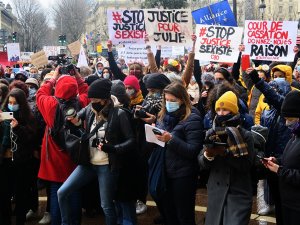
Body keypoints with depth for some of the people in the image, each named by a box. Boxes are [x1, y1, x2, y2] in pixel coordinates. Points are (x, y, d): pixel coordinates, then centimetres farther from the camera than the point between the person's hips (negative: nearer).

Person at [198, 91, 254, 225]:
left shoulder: (245, 135, -5)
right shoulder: (211, 133, 4)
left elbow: (246, 165, -13)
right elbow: (202, 164, 1)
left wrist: (225, 152, -23)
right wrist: (208, 154, -20)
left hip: (239, 194, -3)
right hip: (215, 192, 4)